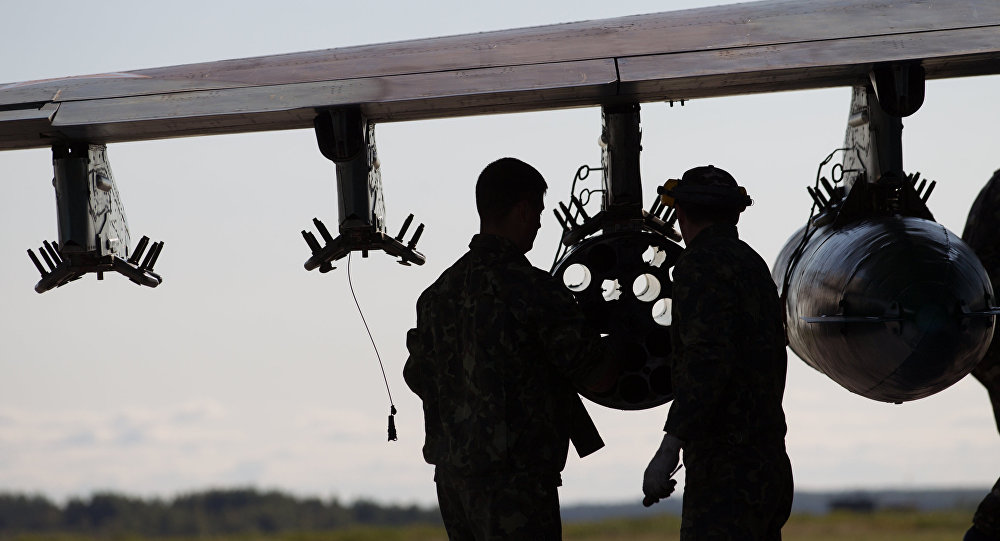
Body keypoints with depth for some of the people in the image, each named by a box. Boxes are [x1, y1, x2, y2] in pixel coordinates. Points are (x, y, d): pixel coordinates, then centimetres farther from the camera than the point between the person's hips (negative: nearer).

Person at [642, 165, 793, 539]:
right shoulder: (754, 264, 18)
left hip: (725, 471, -10)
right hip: (770, 463, 10)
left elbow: (708, 361, -24)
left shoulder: (701, 265, -10)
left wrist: (668, 449, -28)